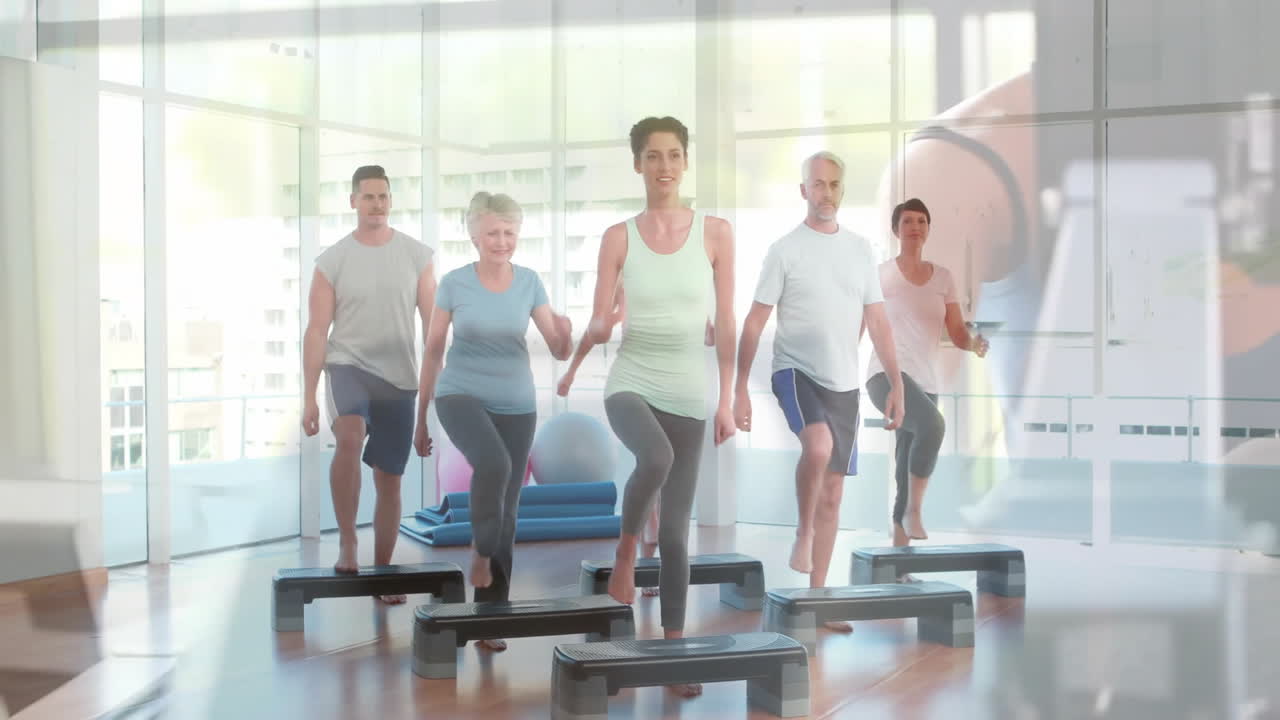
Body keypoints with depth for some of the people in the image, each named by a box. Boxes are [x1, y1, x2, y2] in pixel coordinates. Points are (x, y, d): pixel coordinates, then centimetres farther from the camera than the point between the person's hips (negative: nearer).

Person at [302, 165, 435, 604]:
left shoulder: (416, 256, 2)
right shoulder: (332, 260, -1)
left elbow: (433, 324, 3)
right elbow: (317, 332, -1)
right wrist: (309, 397, -5)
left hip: (399, 378, 2)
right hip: (348, 366, -2)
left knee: (389, 480, 7)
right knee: (349, 437, -33)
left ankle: (382, 572, 21)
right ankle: (346, 543, -19)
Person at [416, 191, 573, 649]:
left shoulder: (529, 282, 1)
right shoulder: (454, 283, -4)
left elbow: (559, 352, -1)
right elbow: (433, 351, 3)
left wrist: (565, 333, -25)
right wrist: (420, 417, 6)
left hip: (516, 405, 3)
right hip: (461, 396, -3)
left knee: (508, 512, 3)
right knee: (493, 463, -35)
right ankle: (480, 551, -12)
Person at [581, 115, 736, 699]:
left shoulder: (715, 233, 1)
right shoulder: (618, 238, 1)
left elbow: (725, 324, 3)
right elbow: (596, 329, 0)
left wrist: (726, 399, 0)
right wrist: (600, 327, -23)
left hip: (689, 393, 1)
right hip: (631, 382, -1)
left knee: (676, 528, 3)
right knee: (655, 458, -35)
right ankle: (626, 551, -7)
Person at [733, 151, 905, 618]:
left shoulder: (860, 249, 9)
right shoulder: (785, 250, -3)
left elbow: (878, 322, 11)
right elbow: (755, 322, -4)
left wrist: (896, 384, 4)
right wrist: (740, 389, -9)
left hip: (844, 382, 5)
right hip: (796, 371, -5)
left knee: (833, 492, 6)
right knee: (819, 445, -34)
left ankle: (817, 596, 15)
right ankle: (803, 533, -10)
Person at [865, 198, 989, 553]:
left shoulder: (943, 277, 13)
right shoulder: (881, 274, 1)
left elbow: (958, 335, 10)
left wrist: (974, 343, -11)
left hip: (926, 383, 5)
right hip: (887, 375, -5)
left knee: (906, 473, 5)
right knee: (932, 424, -33)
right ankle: (913, 511, -20)